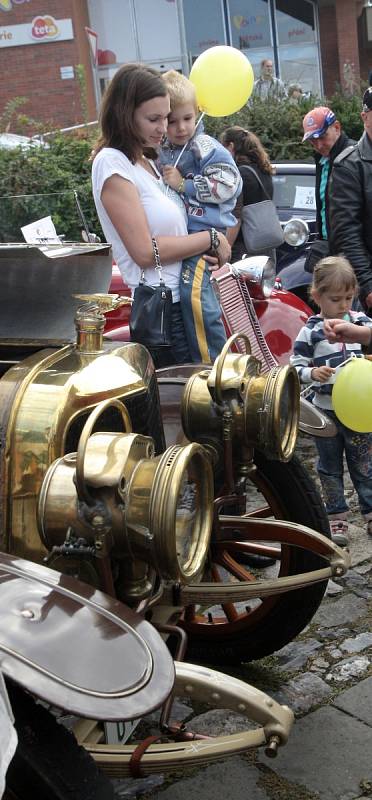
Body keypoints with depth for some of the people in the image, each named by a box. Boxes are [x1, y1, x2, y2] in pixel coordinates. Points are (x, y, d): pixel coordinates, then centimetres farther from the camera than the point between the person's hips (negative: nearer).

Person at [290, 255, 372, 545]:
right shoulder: (310, 331, -5)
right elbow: (296, 366, -3)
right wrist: (312, 373, -23)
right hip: (326, 411, -1)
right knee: (330, 468, 12)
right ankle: (337, 519, 23)